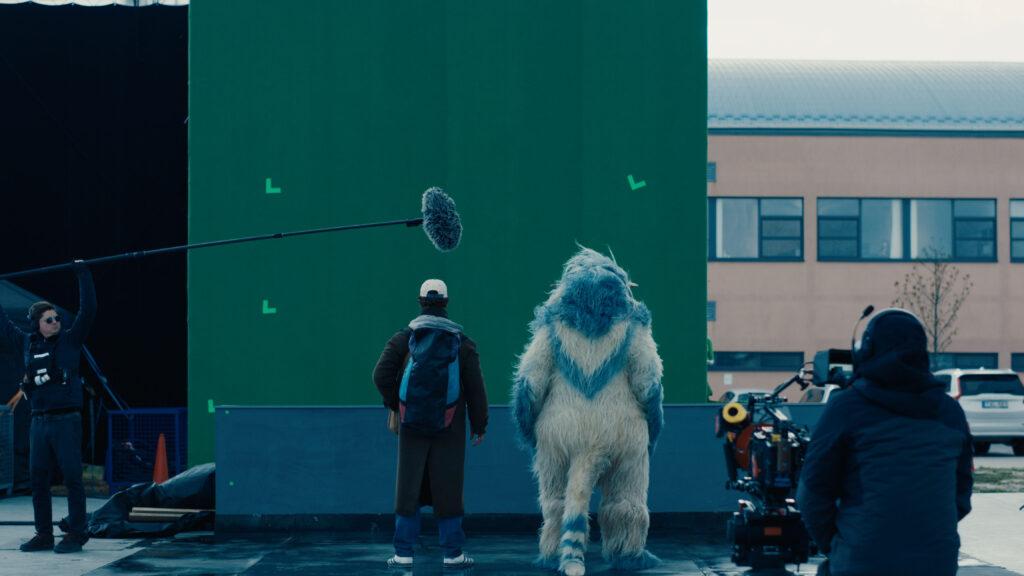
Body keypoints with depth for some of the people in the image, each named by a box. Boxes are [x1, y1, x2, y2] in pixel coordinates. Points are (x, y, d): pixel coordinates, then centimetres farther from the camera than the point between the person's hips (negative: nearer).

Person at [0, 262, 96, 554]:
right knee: (38, 480, 7)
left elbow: (88, 310, -8)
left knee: (72, 478, -6)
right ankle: (44, 535, 15)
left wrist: (82, 273, -7)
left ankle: (76, 535, -3)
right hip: (39, 422, 5)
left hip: (67, 420, -5)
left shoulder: (70, 340, 1)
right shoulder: (29, 343, 12)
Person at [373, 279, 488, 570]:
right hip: (449, 428, -1)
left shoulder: (404, 338, 3)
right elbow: (475, 388, 2)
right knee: (447, 490, 3)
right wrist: (479, 425, 10)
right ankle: (453, 554, 6)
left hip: (412, 425, 1)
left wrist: (395, 404, 10)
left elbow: (381, 375, -5)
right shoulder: (462, 342, 3)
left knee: (408, 488, 5)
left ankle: (403, 554, 5)